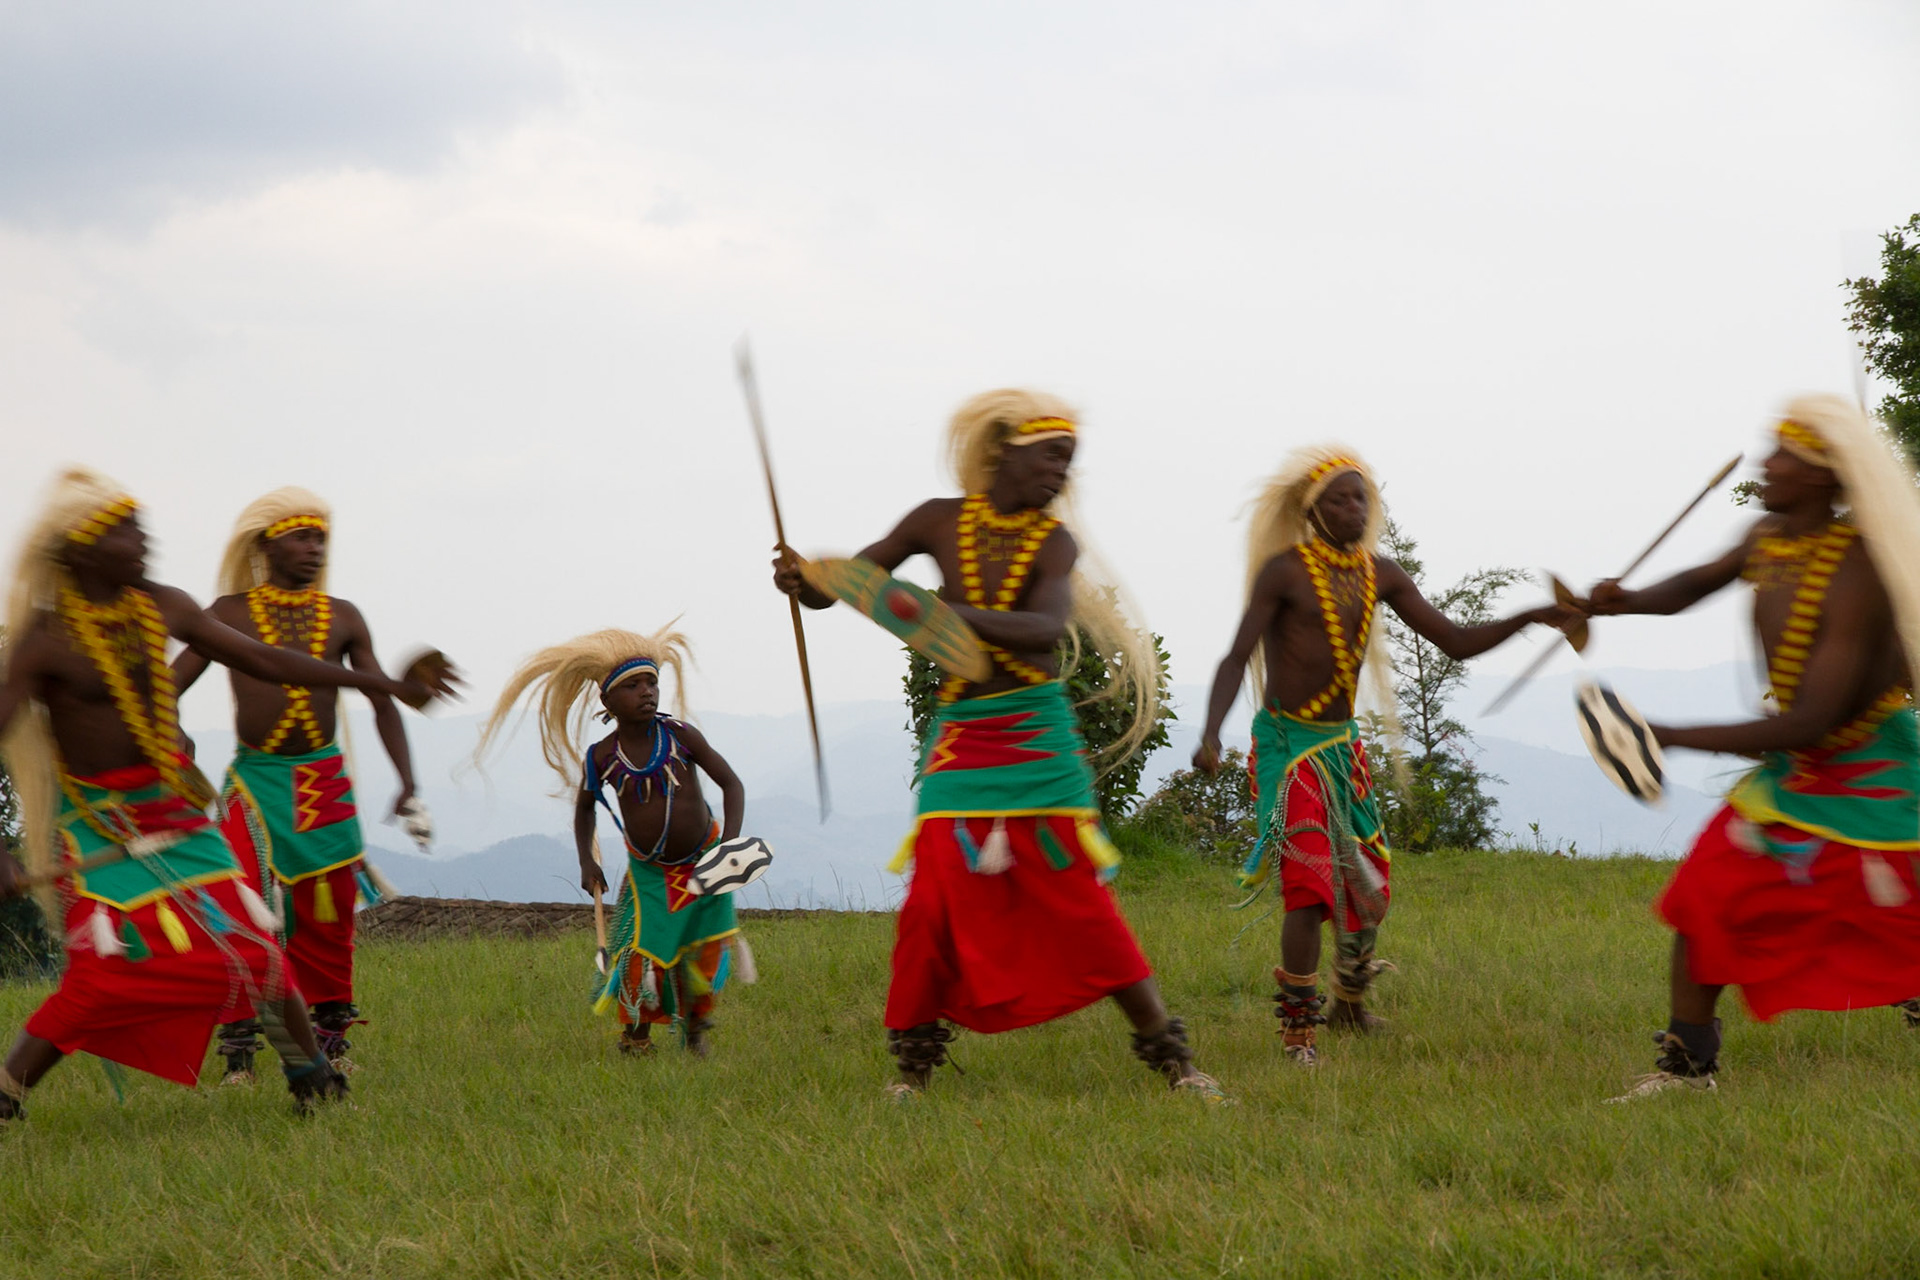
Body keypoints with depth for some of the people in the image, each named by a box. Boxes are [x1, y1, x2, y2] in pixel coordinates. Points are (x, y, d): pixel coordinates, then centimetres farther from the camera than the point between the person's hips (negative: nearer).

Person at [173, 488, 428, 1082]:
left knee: (327, 918, 7)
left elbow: (383, 701, 11)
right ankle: (239, 1049, -11)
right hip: (253, 779, -3)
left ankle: (331, 1034, 22)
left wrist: (408, 786, 3)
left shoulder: (343, 618, 7)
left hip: (324, 781, 3)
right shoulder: (231, 613, 1)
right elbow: (169, 685, -2)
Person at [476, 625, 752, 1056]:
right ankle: (636, 1036, 14)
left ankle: (694, 1027, 32)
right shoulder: (602, 758, -12)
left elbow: (731, 783, -11)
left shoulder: (679, 736, -16)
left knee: (706, 955, 3)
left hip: (705, 862, 0)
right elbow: (584, 807, 8)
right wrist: (586, 860, -4)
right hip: (649, 871, 0)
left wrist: (730, 842, -25)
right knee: (644, 952, -12)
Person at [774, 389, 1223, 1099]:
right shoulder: (940, 522, 5)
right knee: (936, 897, -7)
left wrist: (945, 615, -36)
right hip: (958, 734, 1)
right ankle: (913, 1061, 8)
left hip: (1036, 737, -1)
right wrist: (801, 580, -15)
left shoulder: (1053, 542, -1)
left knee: (1079, 897, -5)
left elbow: (1047, 627, -22)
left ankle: (1169, 1053, 0)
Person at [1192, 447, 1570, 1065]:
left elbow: (1456, 642, 3)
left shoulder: (1382, 575, 3)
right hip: (1286, 743, -7)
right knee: (1311, 884, -18)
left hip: (1343, 745, 7)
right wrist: (1210, 735, -35)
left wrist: (1531, 618, -12)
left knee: (1370, 884, 16)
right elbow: (1236, 659, -19)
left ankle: (1350, 999, 40)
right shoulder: (1285, 572, -14)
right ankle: (1298, 1026, -11)